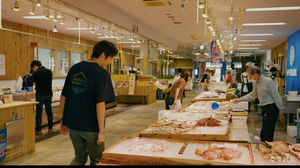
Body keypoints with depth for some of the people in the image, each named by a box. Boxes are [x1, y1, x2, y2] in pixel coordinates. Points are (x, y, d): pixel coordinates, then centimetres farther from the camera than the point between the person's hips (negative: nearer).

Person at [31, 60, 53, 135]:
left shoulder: (35, 73, -9)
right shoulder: (49, 71, 4)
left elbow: (34, 83, 6)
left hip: (40, 95, -4)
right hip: (49, 94, 4)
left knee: (38, 112, 4)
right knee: (49, 111, 11)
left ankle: (38, 130, 9)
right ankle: (50, 128, 17)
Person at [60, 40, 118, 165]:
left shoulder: (74, 68, 4)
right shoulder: (102, 74, -16)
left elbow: (63, 96, 8)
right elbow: (100, 104, -21)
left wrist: (63, 120, 17)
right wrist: (101, 131, -15)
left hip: (73, 125, 5)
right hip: (91, 127, -5)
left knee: (79, 158, 24)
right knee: (96, 160, 17)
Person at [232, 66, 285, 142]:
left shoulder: (268, 81, -17)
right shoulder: (257, 83, 10)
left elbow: (277, 97, -15)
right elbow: (252, 95, 23)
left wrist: (281, 112, -13)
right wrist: (240, 99, 18)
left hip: (271, 108, -9)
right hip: (265, 109, 9)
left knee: (265, 135, -9)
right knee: (266, 134, 15)